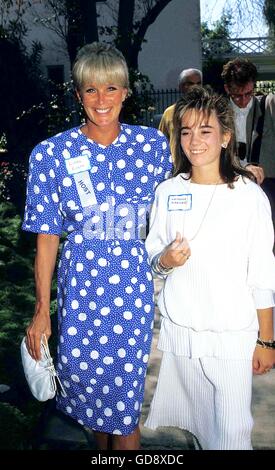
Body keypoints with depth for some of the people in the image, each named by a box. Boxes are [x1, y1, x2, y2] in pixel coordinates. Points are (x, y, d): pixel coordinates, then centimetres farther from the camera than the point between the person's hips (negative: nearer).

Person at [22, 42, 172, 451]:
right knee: (84, 375, 15)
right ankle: (103, 445, 47)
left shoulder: (152, 144, -1)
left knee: (126, 389, 6)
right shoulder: (52, 154, -5)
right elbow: (47, 236, -3)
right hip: (80, 286, 0)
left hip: (134, 286, 0)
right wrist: (42, 310, -2)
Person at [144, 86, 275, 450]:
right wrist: (164, 260, -13)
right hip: (178, 329, 3)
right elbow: (152, 254, 10)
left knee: (232, 432, 1)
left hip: (232, 335, -2)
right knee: (195, 420, 16)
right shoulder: (167, 192, 0)